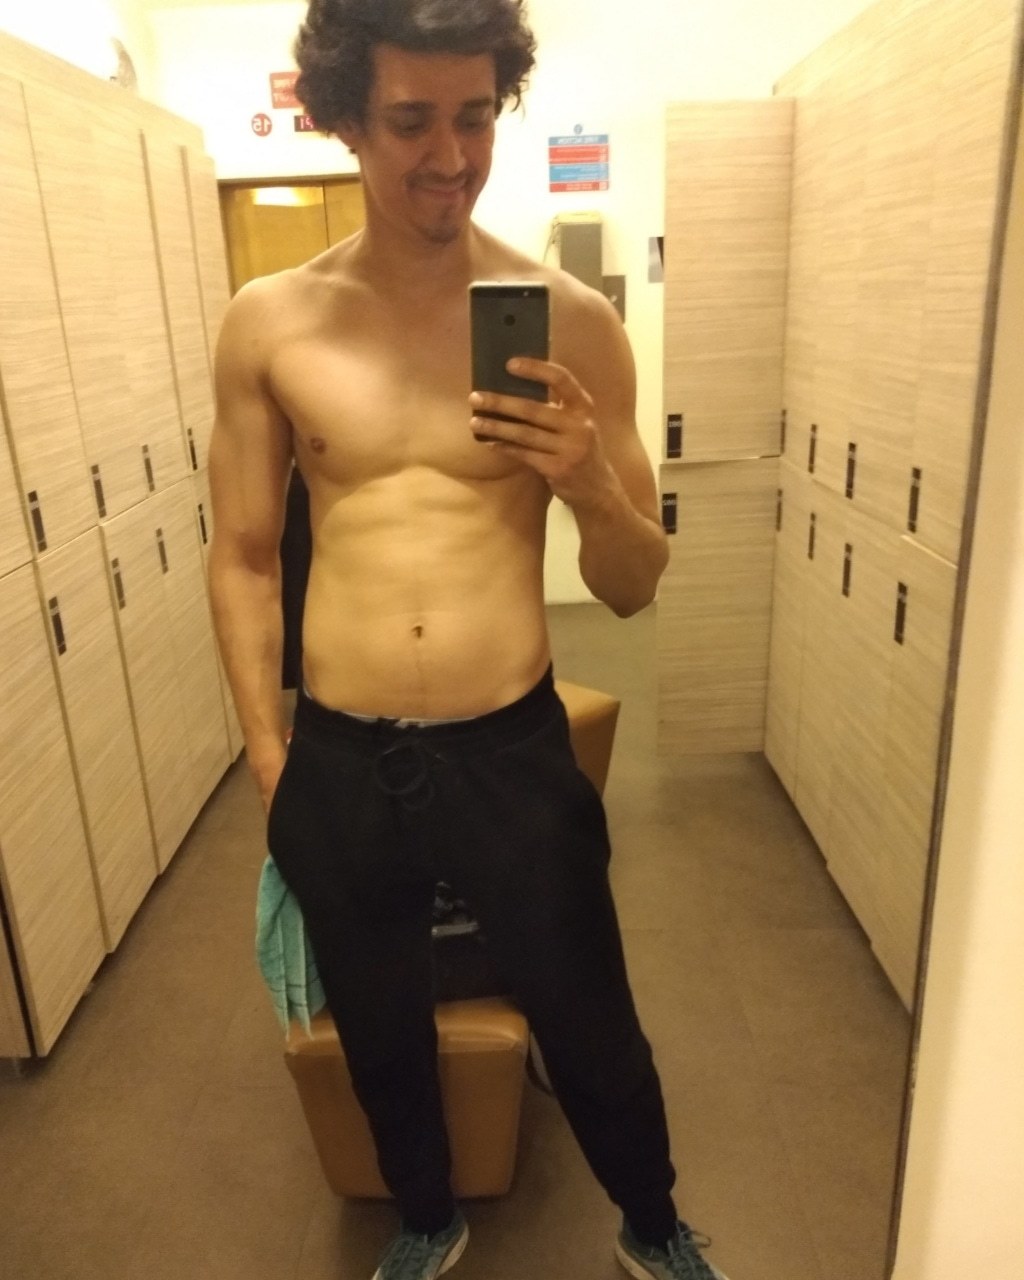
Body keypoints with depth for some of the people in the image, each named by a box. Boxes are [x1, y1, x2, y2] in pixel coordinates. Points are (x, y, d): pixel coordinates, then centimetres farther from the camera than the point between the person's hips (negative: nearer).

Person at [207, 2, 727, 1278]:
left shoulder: (572, 323, -6)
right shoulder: (268, 324, -3)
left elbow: (633, 589, -1)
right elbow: (242, 560, 4)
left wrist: (590, 484, -22)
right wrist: (268, 760, 3)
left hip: (515, 754, -1)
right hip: (338, 765, 2)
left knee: (591, 1030, 17)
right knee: (380, 1036, 24)